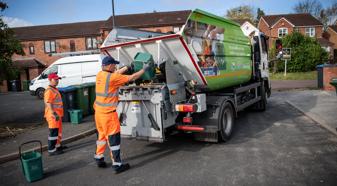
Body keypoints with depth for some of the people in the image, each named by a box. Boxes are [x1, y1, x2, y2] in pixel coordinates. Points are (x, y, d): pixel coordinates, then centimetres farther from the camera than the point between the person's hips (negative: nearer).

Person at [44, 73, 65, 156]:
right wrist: (54, 114, -27)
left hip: (58, 114, 10)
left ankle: (57, 145, 34)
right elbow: (48, 103, -23)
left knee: (58, 131, 20)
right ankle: (51, 150, 3)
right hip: (53, 116, -10)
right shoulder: (49, 91, -16)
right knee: (53, 132, -4)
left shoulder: (55, 89, 16)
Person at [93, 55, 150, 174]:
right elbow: (132, 78, -11)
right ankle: (117, 165, 5)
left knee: (102, 135, 21)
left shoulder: (100, 74, 5)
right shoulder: (112, 77, -18)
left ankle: (99, 158, 31)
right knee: (114, 138, -1)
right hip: (108, 113, -8)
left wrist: (127, 68, 20)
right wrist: (144, 69, 0)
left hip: (99, 111, 9)